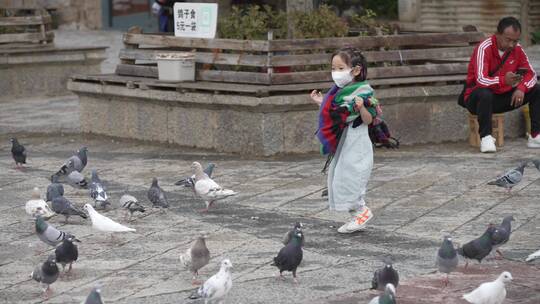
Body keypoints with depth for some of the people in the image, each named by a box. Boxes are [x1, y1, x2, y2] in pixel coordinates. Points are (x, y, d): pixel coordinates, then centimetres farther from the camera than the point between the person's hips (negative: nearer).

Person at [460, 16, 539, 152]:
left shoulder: (517, 49, -4)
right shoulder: (484, 49, -22)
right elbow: (481, 80, -33)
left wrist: (521, 88, -23)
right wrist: (504, 80, -51)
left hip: (503, 98, 6)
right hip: (478, 97, -6)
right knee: (485, 94, -40)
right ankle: (485, 137, -32)